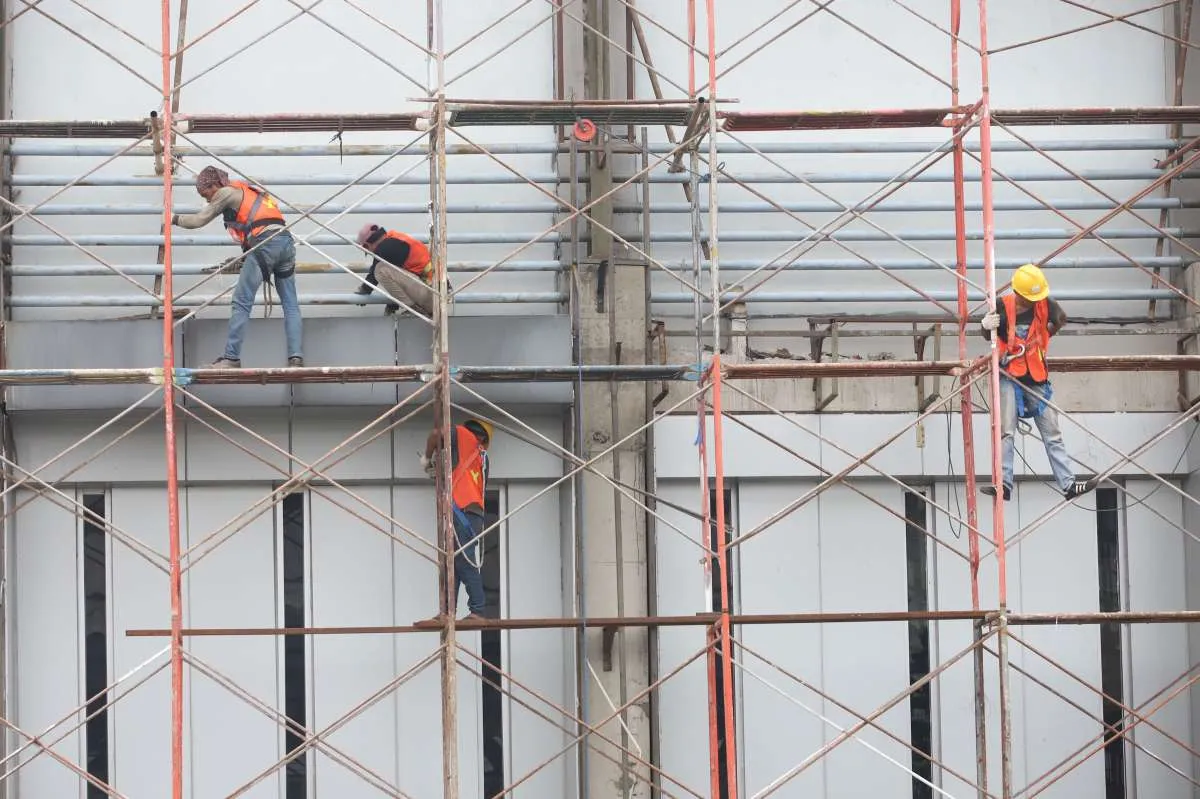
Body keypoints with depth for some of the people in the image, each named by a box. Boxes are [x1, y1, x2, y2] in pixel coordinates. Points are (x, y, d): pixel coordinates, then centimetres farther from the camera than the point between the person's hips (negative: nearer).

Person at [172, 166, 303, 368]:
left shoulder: (227, 192, 8)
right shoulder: (248, 191, 31)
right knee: (290, 305, 6)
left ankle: (232, 357, -6)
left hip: (264, 243, -8)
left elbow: (199, 220, 11)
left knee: (241, 303, -4)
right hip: (286, 241, 8)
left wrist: (175, 219, 26)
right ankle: (296, 356, -2)